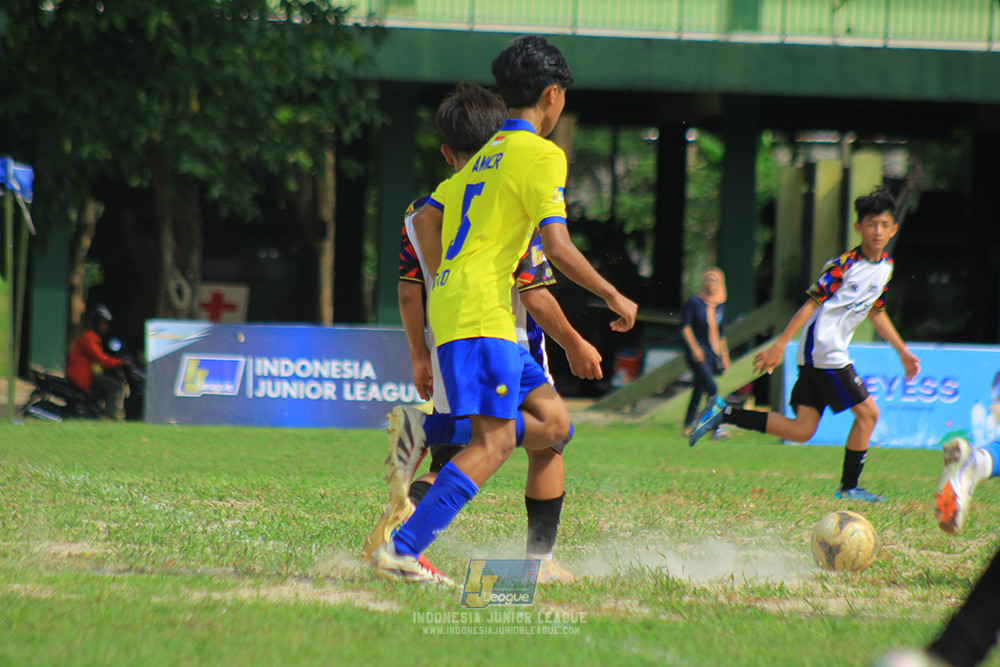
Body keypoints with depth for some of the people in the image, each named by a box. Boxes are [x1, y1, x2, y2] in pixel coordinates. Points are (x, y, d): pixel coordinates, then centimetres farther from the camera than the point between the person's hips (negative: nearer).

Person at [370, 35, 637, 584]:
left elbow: (425, 220, 21)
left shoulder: (486, 154, 21)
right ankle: (401, 551, -21)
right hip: (482, 312, -9)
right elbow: (557, 246, -14)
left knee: (554, 421, 9)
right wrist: (613, 297, -4)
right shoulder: (542, 155, -6)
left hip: (450, 306, 9)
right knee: (494, 441, -14)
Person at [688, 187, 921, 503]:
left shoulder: (885, 267, 13)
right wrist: (780, 345, -18)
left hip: (818, 355, 9)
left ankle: (724, 414, 5)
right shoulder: (845, 264, -13)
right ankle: (849, 487, 6)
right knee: (867, 412, -5)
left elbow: (876, 313, 27)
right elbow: (812, 303, -15)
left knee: (802, 430, 4)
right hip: (823, 350, -9)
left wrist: (902, 351, 27)